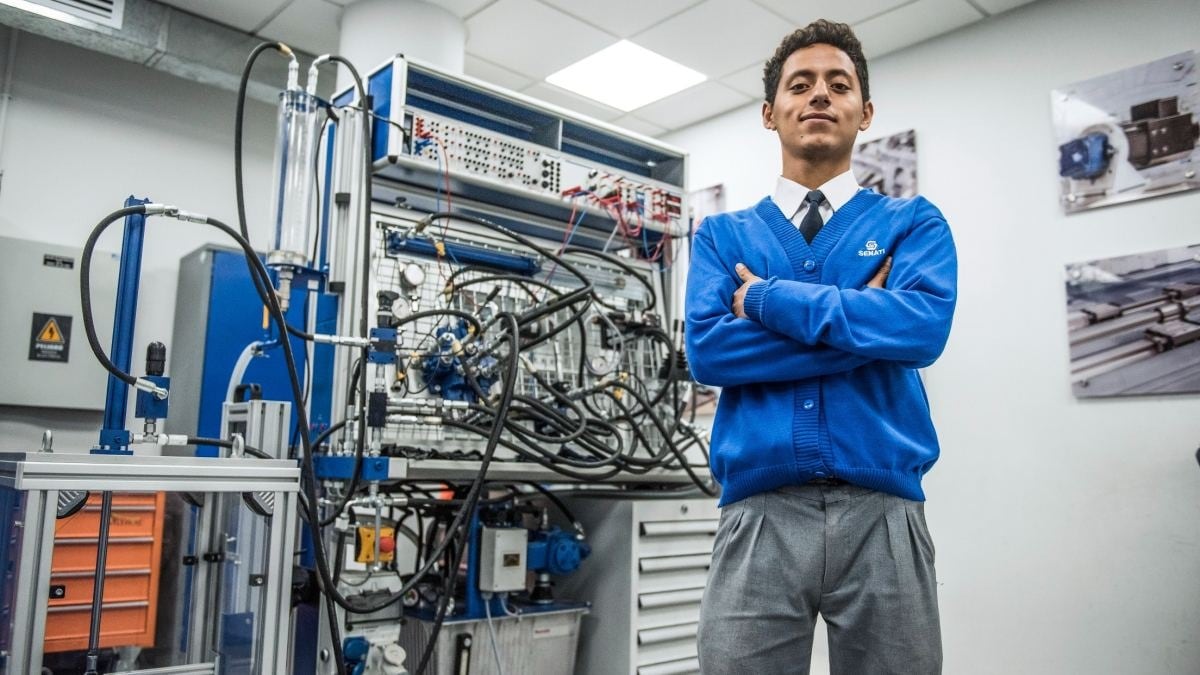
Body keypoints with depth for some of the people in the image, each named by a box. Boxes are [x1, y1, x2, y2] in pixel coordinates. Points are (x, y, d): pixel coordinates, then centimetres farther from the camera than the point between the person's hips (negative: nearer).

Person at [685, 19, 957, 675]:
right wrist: (865, 324, -7)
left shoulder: (913, 222, 9)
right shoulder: (723, 235, 11)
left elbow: (923, 327, -11)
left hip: (884, 515, 0)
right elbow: (706, 349, -6)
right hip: (758, 515, 0)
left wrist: (767, 298, -6)